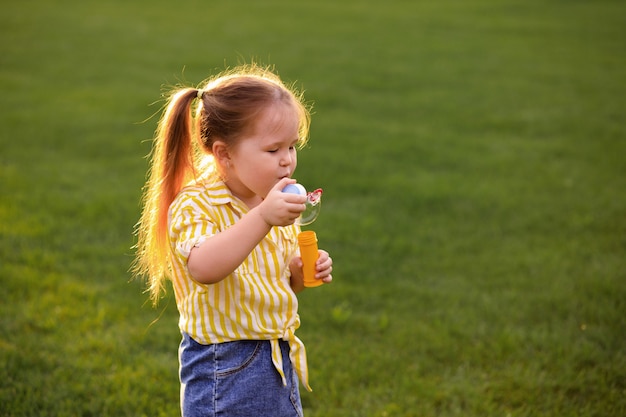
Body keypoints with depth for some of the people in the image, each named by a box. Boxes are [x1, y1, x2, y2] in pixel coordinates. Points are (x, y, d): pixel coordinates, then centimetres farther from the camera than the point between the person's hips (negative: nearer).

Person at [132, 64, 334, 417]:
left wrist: (301, 272, -4)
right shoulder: (192, 207, -16)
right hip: (226, 371, -6)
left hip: (281, 360, 7)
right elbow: (204, 268, -36)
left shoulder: (276, 205, 6)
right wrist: (263, 217, -43)